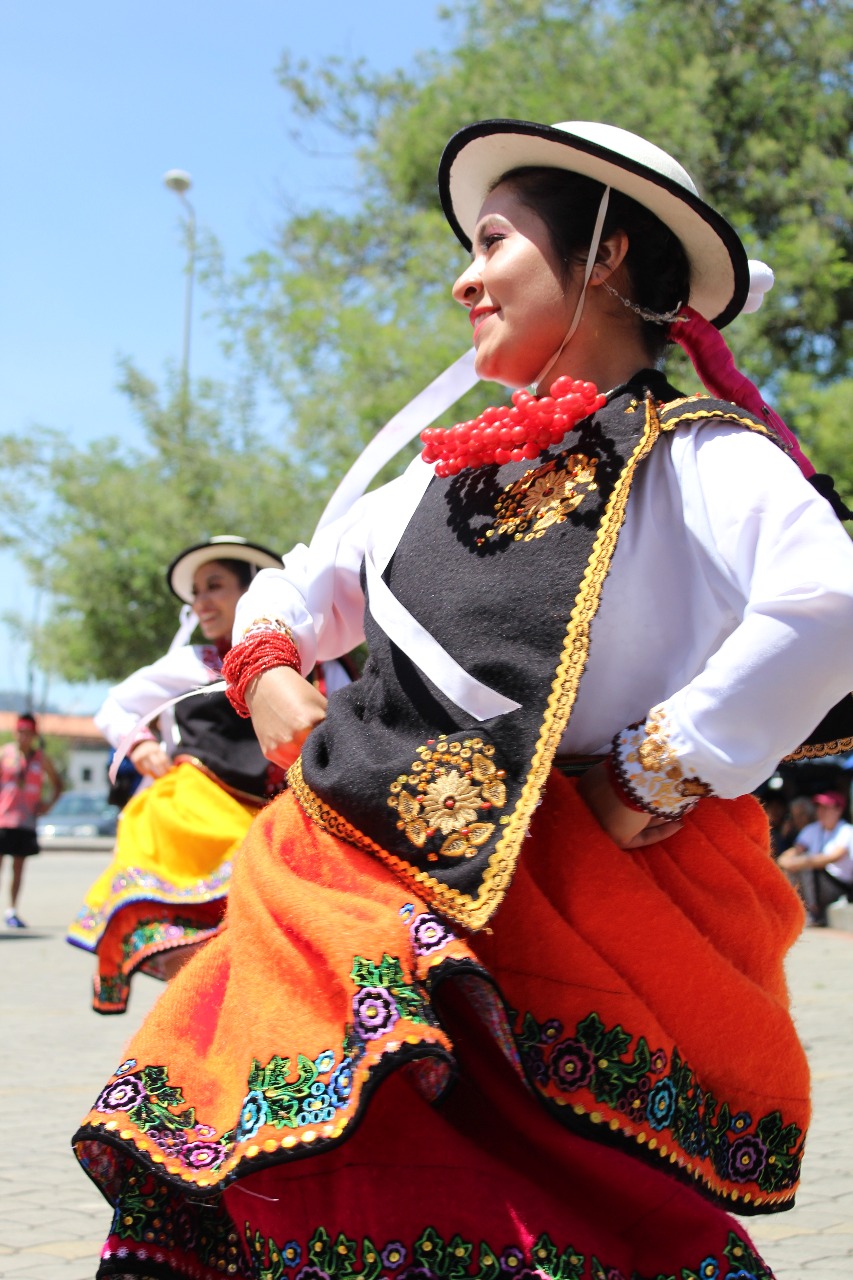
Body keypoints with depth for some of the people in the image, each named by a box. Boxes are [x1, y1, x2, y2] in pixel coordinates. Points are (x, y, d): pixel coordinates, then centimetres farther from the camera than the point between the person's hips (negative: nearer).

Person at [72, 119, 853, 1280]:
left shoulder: (695, 456, -6)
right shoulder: (457, 470, 18)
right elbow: (313, 576, 33)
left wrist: (655, 769, -19)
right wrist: (265, 665, 12)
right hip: (372, 874, 6)